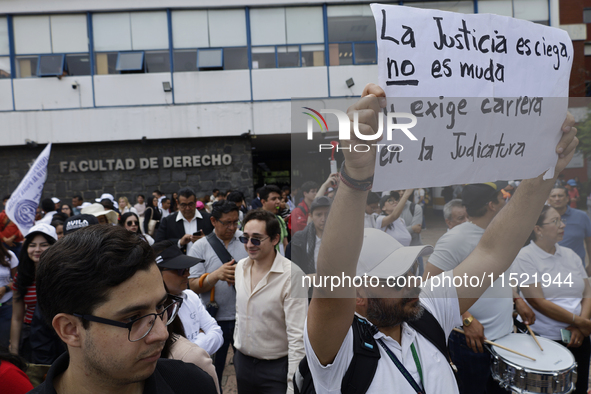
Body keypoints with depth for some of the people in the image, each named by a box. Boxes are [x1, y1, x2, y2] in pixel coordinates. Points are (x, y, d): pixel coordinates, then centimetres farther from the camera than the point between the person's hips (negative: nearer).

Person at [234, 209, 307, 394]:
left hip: (276, 368, -5)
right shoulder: (240, 267, -1)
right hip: (242, 362, 6)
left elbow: (297, 335, -20)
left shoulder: (292, 275, -21)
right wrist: (237, 347, 16)